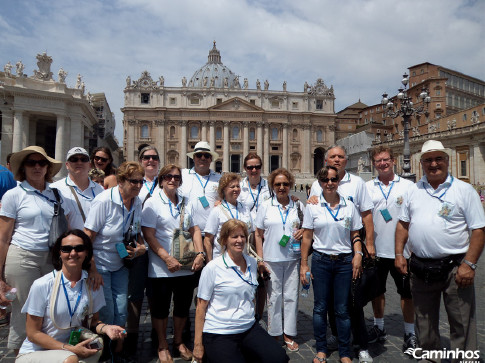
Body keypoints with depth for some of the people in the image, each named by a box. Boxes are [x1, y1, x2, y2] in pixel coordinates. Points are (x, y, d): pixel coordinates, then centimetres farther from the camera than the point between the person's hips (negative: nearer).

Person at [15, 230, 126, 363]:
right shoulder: (42, 285, -16)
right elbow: (33, 333, -10)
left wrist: (105, 328, -17)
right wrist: (70, 349, -19)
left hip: (72, 348, 4)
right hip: (34, 352, -3)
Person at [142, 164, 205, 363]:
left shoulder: (186, 203, 10)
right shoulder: (153, 203, -6)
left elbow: (194, 229, 11)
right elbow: (148, 235, -12)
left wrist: (200, 253, -3)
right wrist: (167, 258, -19)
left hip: (186, 266, 5)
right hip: (162, 268, -4)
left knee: (183, 305, 14)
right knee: (161, 307, 10)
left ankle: (178, 342, 35)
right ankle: (162, 345, 31)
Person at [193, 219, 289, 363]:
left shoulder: (252, 263, 5)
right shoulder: (212, 268, -11)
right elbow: (201, 307, -8)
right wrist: (198, 344, -7)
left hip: (249, 329, 5)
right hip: (219, 334, -4)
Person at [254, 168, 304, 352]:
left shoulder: (298, 205, 6)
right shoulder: (266, 206, 2)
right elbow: (258, 235, 2)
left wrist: (302, 231, -8)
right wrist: (260, 259, -4)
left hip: (293, 259, 1)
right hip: (271, 259, -1)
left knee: (291, 296, 7)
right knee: (274, 297, 6)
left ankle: (289, 334, 23)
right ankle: (275, 334, 23)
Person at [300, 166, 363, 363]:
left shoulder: (349, 206, 4)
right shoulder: (313, 206, 0)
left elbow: (355, 235, 10)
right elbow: (307, 237, 1)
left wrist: (358, 254, -6)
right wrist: (304, 264, -1)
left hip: (344, 262, 1)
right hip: (320, 261, 0)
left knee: (342, 309, 8)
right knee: (320, 307, 9)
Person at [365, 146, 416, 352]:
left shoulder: (407, 186, -1)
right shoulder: (367, 187, 3)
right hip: (376, 250, 2)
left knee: (406, 292, 9)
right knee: (377, 290, 15)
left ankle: (410, 333, 25)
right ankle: (379, 328, 33)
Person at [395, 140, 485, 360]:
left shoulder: (464, 190, -3)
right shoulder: (414, 191, 8)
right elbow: (403, 224, 12)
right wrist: (399, 254, 4)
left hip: (454, 267, -4)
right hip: (421, 267, 4)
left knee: (462, 324, 4)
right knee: (424, 324, 17)